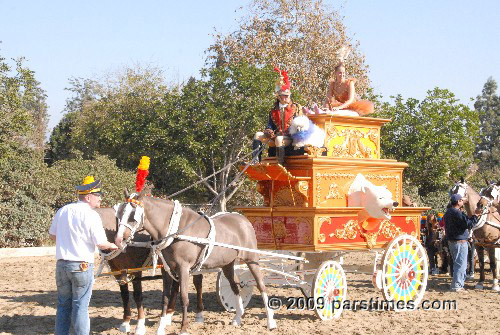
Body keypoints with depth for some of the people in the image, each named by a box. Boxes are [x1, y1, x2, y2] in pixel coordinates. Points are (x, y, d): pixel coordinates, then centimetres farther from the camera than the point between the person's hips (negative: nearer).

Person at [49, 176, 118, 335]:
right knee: (80, 307, 3)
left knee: (63, 305, 16)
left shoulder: (62, 210, 5)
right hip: (82, 266, -5)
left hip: (61, 264, 6)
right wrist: (112, 245, 6)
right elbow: (101, 244, -14)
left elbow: (52, 235, 14)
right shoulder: (91, 215, -13)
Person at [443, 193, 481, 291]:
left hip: (451, 241, 10)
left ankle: (457, 284, 23)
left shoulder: (448, 213, 11)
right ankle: (456, 285, -3)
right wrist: (475, 215, -12)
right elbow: (469, 224, -21)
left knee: (457, 263, 18)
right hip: (460, 242, -10)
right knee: (461, 264, -3)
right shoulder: (458, 213, -20)